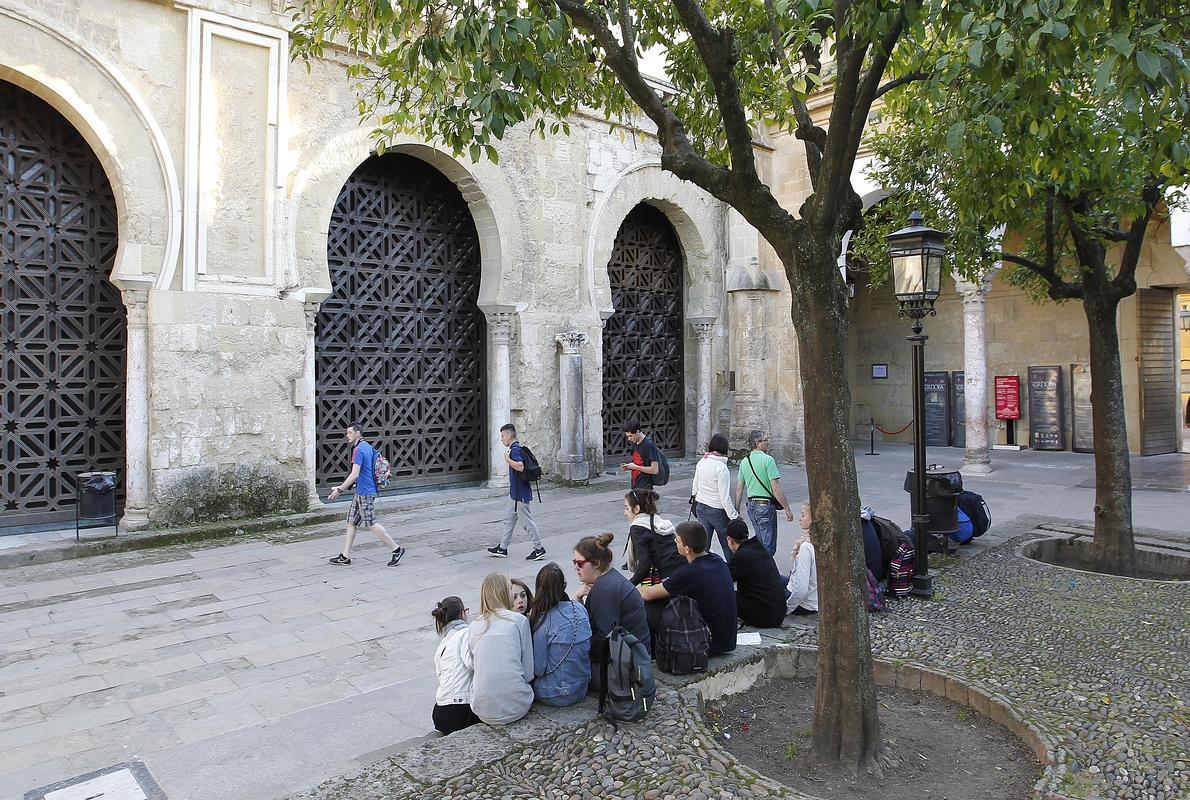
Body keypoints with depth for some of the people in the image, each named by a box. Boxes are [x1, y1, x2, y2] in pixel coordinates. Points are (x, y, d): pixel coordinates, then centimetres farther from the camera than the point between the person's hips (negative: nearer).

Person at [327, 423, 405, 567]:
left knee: (371, 524, -5)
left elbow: (354, 475, -22)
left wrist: (339, 490, -15)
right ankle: (345, 556, 16)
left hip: (364, 493, -10)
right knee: (351, 522, 11)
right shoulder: (367, 447, 13)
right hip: (361, 492, 10)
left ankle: (396, 549, 1)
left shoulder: (359, 449, -17)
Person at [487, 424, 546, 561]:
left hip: (520, 494, -10)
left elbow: (520, 467, -31)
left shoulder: (515, 449, -18)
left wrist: (507, 459, -23)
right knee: (509, 519, 15)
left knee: (528, 520, -2)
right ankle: (503, 548, 23)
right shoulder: (516, 448, 13)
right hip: (515, 493, 10)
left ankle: (539, 548, 6)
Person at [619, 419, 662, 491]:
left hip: (645, 488, -8)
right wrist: (628, 466, 3)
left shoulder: (649, 445, -16)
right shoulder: (635, 444, 10)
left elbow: (655, 470, -20)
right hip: (635, 486, 8)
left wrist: (635, 467, -16)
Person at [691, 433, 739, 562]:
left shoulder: (701, 462, -1)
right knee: (729, 547, 11)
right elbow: (725, 497, -19)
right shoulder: (722, 468, -19)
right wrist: (734, 516, -13)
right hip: (717, 511, -6)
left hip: (701, 508, 6)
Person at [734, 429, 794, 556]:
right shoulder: (768, 460, -14)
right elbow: (776, 489, -18)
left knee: (761, 542, 21)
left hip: (751, 506, 8)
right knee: (769, 548, -1)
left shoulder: (744, 461, 8)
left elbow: (739, 489, 11)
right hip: (766, 506, -7)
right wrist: (787, 509, -11)